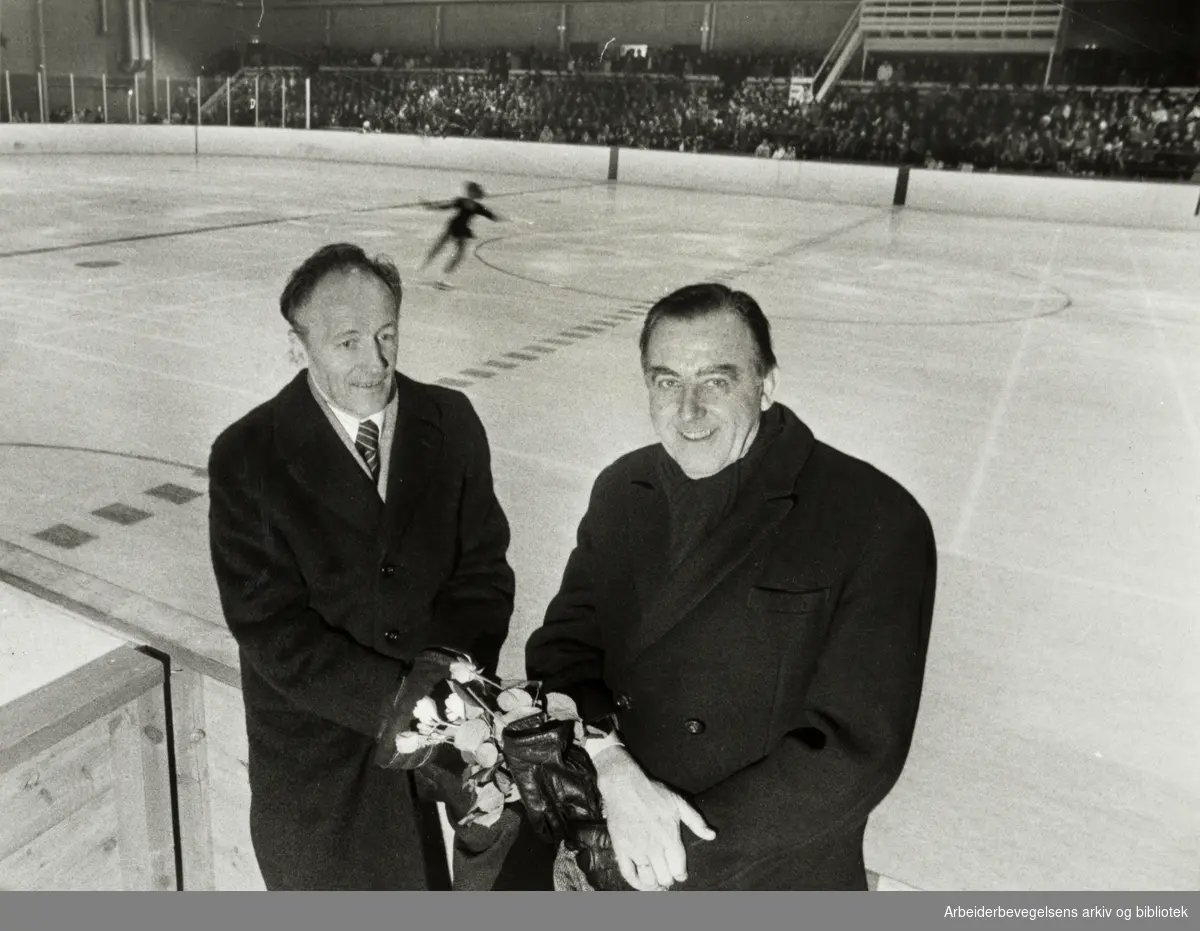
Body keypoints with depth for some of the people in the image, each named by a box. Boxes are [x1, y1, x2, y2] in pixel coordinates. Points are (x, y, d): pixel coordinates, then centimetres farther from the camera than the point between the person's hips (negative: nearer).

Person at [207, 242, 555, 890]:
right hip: (322, 736, -1)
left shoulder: (452, 422, -4)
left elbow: (482, 570, -3)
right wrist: (398, 701, -24)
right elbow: (270, 627, -15)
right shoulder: (246, 457, -12)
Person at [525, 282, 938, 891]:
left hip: (775, 880, -3)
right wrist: (612, 770, -23)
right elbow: (561, 647, -6)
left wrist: (684, 841, -21)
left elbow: (855, 751, -20)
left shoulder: (876, 522, -19)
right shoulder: (620, 491, -3)